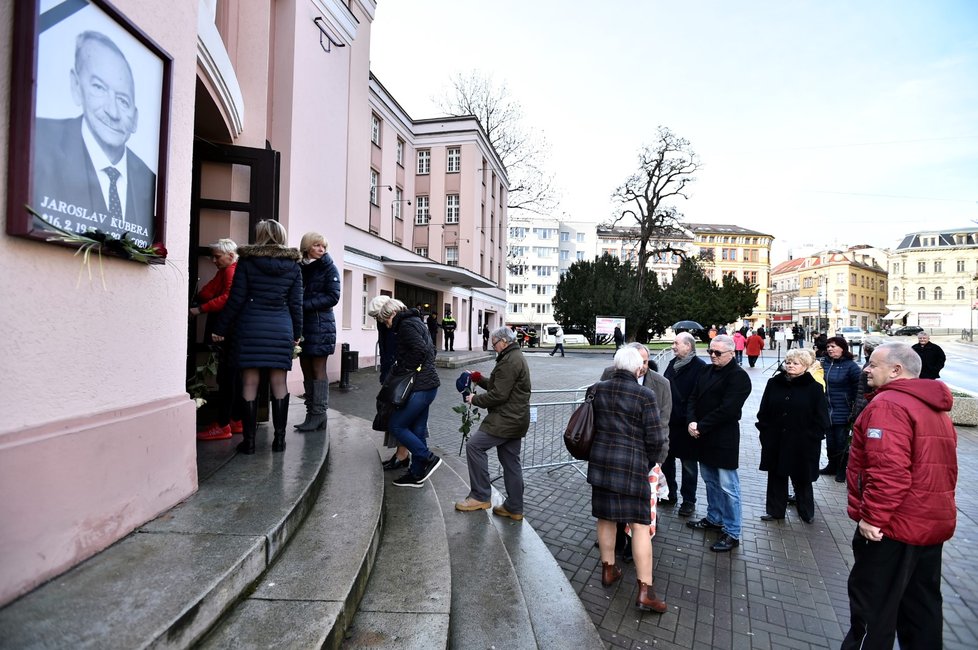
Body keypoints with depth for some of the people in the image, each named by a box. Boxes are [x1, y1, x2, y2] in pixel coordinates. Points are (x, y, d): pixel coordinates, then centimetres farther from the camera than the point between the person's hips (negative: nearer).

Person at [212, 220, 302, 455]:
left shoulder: (247, 261, 0)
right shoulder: (293, 266, 5)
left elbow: (236, 299, -2)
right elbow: (296, 303, 6)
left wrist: (220, 329, 6)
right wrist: (297, 333, 15)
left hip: (250, 328, -1)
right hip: (281, 330, 2)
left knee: (250, 384, 3)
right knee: (279, 383, 5)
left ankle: (249, 439, 7)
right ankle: (279, 438, 10)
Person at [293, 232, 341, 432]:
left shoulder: (328, 268, 0)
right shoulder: (300, 267, 11)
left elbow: (332, 297, -9)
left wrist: (305, 305, -15)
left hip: (320, 325, -5)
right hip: (302, 325, 5)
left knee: (318, 371, -3)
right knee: (307, 371, 7)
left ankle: (319, 415, 2)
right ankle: (311, 414, 14)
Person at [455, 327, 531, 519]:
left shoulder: (509, 361, -17)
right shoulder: (517, 357, 18)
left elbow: (499, 395, -21)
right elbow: (498, 385, 22)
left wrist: (475, 399, -9)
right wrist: (480, 380, 11)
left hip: (506, 420, -11)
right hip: (516, 419, 11)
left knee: (474, 446, -9)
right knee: (510, 461, 14)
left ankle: (480, 496, -1)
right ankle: (514, 508, 21)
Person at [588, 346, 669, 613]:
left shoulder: (599, 389, 0)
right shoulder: (644, 395, -13)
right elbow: (655, 438, -10)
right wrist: (650, 462, 7)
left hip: (600, 461, 5)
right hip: (632, 466, -4)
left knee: (606, 518, 17)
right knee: (640, 524, 4)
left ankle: (608, 570, 34)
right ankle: (645, 590, 7)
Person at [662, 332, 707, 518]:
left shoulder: (699, 367, -15)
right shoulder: (672, 363, 10)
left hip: (685, 425, -7)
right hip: (668, 422, 7)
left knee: (688, 464, 8)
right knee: (666, 460, 17)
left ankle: (689, 500, 22)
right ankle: (669, 493, 33)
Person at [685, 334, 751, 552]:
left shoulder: (738, 376, -13)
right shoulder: (707, 372, 12)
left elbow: (727, 409, -20)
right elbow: (693, 398, 9)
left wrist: (701, 427, -17)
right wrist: (691, 422, -8)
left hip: (724, 438, -8)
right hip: (704, 436, 8)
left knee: (727, 486, -1)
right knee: (710, 480, 20)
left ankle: (732, 533, 10)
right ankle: (714, 518, 36)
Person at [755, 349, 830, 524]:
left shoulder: (814, 388, -6)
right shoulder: (774, 383, 2)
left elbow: (821, 418, -4)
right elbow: (763, 412, 7)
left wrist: (811, 437, -9)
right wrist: (765, 431, 1)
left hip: (802, 445, -3)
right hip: (775, 442, 3)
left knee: (802, 479, 13)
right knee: (776, 477, 12)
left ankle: (807, 512, 33)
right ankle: (774, 510, 26)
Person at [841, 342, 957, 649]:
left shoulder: (888, 405, -19)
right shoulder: (935, 407, 14)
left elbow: (888, 470, -28)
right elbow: (940, 467, 21)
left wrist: (872, 516, -22)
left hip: (894, 524, -10)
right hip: (931, 522, 10)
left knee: (872, 604, 3)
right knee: (922, 603, 21)